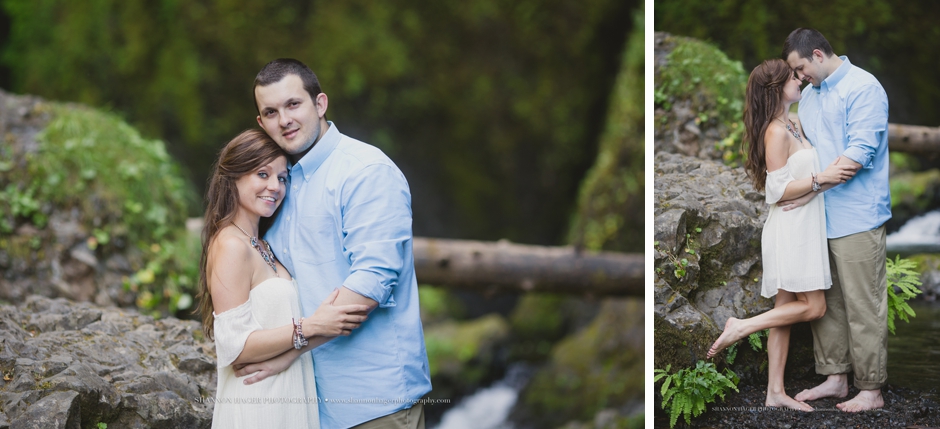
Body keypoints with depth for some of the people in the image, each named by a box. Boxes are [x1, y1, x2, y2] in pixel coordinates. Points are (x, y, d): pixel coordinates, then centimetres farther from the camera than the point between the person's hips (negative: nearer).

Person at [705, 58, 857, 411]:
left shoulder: (794, 124, 12)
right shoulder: (777, 132, -17)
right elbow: (777, 190, -20)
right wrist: (821, 178, -24)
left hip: (802, 228, 9)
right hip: (790, 227, -9)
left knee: (786, 310, 9)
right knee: (813, 307, -7)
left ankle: (775, 392, 11)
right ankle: (740, 328, -3)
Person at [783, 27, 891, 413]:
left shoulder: (863, 88, -12)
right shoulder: (810, 94, 16)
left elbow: (859, 153, -19)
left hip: (856, 218, -9)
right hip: (820, 217, 9)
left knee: (863, 307, -3)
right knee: (825, 302, 13)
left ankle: (871, 389, 3)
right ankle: (835, 377, 23)